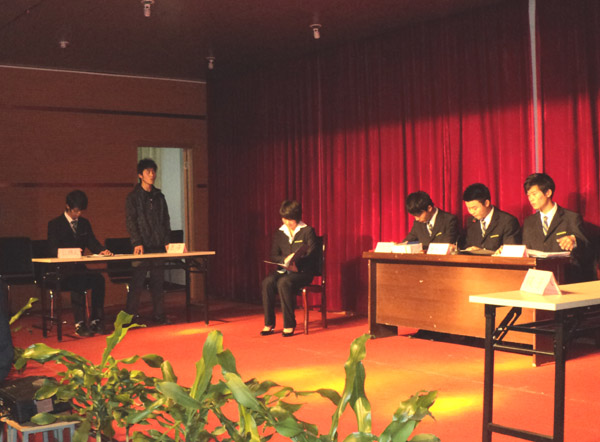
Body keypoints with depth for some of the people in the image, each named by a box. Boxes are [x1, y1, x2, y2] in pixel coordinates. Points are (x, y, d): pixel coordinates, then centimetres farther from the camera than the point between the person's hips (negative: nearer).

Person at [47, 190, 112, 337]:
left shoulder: (84, 223, 18)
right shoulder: (55, 224, 2)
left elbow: (92, 243, 8)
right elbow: (53, 250, -9)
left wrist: (102, 250, -16)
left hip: (79, 269, 4)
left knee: (99, 278, -26)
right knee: (77, 282, -35)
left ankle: (96, 321, -22)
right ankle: (79, 324, -31)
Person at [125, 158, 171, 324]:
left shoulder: (159, 196, 14)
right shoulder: (133, 197, 0)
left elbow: (166, 220, 16)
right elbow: (130, 221, -6)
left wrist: (167, 241, 6)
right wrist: (137, 243, -15)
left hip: (158, 246, 5)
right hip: (142, 246, -4)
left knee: (158, 282, 7)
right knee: (137, 282, -4)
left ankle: (159, 314, 14)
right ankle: (130, 316, 2)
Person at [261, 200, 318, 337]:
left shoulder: (307, 231, 0)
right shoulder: (279, 233, 14)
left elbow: (311, 257, -7)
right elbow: (273, 255, 11)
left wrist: (297, 266, -24)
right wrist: (285, 260, -12)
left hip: (303, 271, -5)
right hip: (284, 270, 5)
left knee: (284, 282, -35)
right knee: (267, 282, -27)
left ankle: (289, 325, -26)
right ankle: (269, 324, -19)